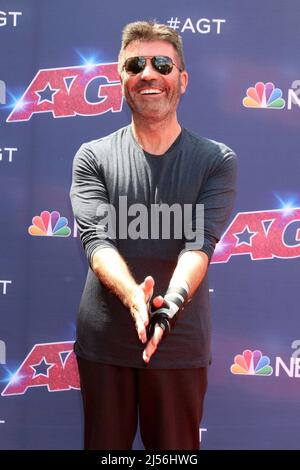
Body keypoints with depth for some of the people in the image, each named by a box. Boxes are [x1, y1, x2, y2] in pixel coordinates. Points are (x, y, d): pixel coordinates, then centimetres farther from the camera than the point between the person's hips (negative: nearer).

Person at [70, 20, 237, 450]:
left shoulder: (217, 160, -1)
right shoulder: (93, 157, 0)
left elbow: (200, 242, -13)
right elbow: (97, 239, -12)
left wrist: (170, 302, -33)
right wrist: (133, 297, -32)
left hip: (181, 345, 0)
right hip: (103, 344, 1)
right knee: (104, 446, 14)